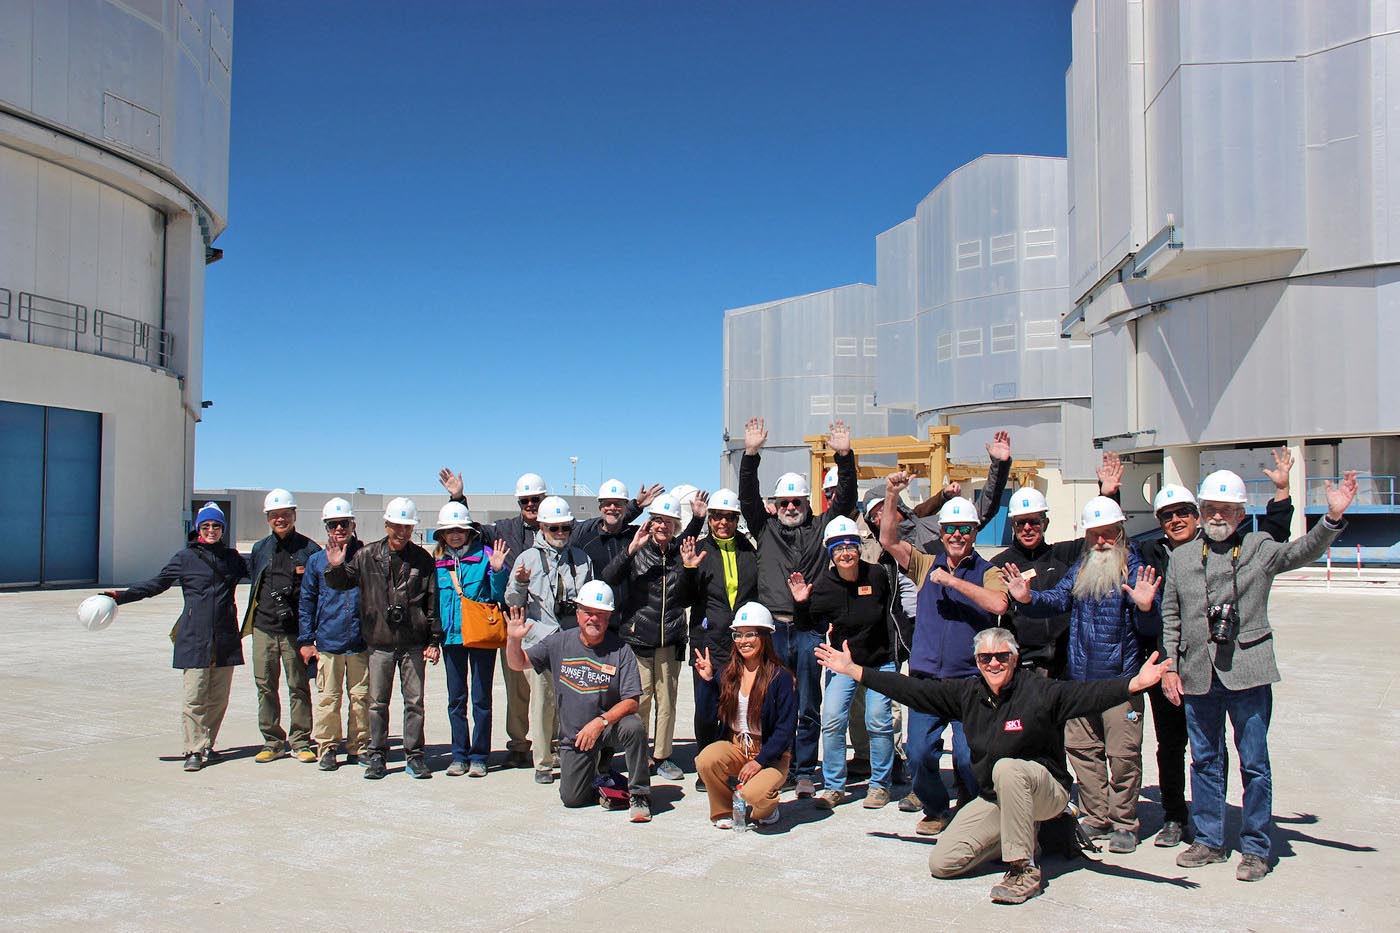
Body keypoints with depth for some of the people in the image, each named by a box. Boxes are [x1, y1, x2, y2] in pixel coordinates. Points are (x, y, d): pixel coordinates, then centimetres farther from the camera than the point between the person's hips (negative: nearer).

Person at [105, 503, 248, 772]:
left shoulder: (231, 556, 13)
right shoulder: (185, 557, 5)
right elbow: (156, 584, 6)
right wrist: (121, 596, -3)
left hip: (225, 638, 3)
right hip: (194, 637, -3)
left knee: (219, 696, 4)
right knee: (194, 697, -6)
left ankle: (207, 744, 17)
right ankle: (195, 751, 0)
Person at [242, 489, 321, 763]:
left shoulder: (309, 549, 0)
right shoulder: (260, 549, 13)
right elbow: (254, 586, 22)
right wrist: (251, 621, 17)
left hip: (295, 630, -4)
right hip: (263, 628, 4)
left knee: (299, 687, 1)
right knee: (265, 687, 7)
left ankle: (301, 741, 11)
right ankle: (272, 741, 17)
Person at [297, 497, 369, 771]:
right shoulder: (317, 560, 7)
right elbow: (307, 602, 9)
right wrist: (306, 640, 5)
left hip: (361, 642, 0)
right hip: (327, 642, 0)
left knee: (361, 696, 6)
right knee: (327, 697, 3)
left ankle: (358, 747, 17)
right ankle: (326, 748, 15)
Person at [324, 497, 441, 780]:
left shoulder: (423, 560, 2)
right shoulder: (367, 556, 3)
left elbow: (433, 601, 3)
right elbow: (340, 584, 9)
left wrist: (434, 640, 0)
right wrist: (336, 567, -14)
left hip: (413, 644, 0)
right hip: (379, 643, 0)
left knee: (414, 701, 4)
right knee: (378, 702, 6)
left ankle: (414, 756, 13)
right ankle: (376, 756, 17)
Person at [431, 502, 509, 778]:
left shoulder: (484, 555, -4)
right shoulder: (437, 562, 6)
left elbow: (499, 596, -4)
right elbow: (433, 601, 14)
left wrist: (497, 571, -19)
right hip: (452, 636, 4)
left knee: (481, 698, 2)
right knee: (456, 699, 10)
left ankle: (479, 756, 11)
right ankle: (459, 755, 19)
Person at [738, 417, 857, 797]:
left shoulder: (820, 528, 10)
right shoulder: (765, 528, 11)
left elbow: (846, 498, 2)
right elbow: (747, 496, 1)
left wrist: (844, 457, -10)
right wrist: (751, 454, -10)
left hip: (809, 629, 0)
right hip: (771, 627, 0)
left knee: (808, 707, 6)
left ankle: (804, 772, 15)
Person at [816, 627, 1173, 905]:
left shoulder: (1039, 692, -17)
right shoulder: (966, 693, -2)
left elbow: (1088, 694, -33)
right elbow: (913, 690, 1)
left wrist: (1136, 683, -52)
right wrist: (853, 670, 0)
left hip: (1046, 791, -5)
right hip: (994, 799, 6)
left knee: (1007, 768, -38)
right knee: (941, 864, -5)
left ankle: (1024, 870, -25)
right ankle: (1017, 835, 15)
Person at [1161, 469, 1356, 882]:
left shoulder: (1260, 548, 4)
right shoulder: (1181, 557, 11)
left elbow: (1303, 551, -14)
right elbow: (1169, 617, 13)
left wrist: (1333, 517, -31)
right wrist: (1169, 667, 8)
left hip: (1248, 674, -3)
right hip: (1197, 676, 3)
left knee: (1255, 764, 3)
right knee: (1205, 762, 12)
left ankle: (1255, 849, 15)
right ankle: (1209, 841, 23)